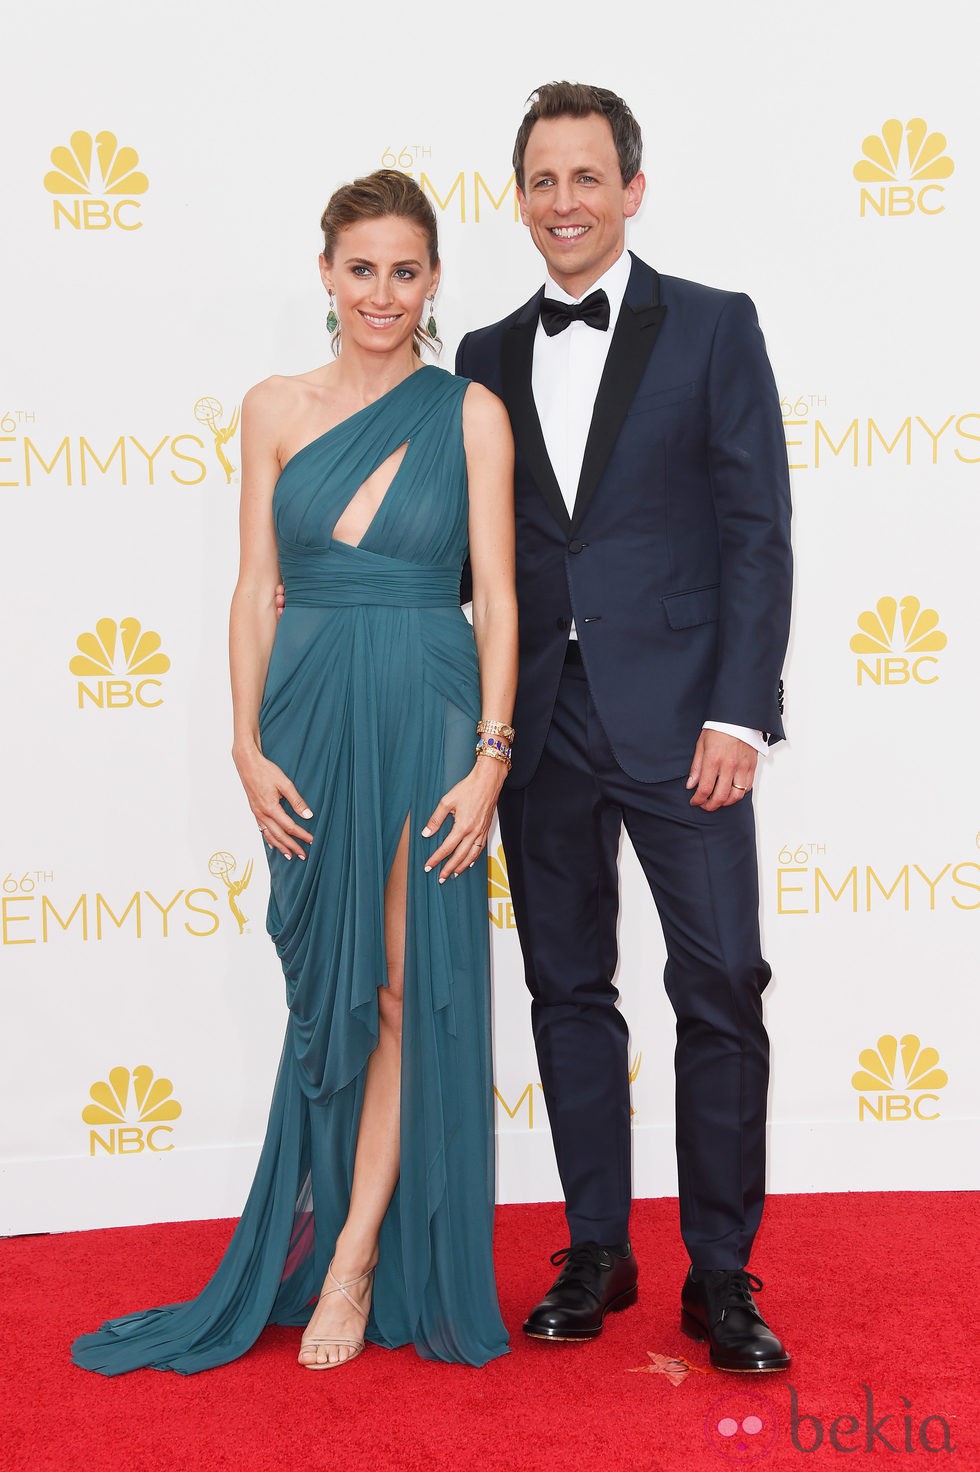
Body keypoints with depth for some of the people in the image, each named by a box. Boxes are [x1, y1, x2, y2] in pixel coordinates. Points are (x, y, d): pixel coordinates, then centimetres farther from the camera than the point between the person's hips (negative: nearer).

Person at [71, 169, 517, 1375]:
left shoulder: (470, 413, 1)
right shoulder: (275, 410, 6)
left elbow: (497, 596, -2)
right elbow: (256, 590, 5)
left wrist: (491, 753, -10)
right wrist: (249, 748, -2)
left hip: (427, 713, -2)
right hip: (311, 713, 2)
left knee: (404, 986, 0)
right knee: (326, 987, 9)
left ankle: (355, 1261, 10)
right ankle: (337, 1247, 25)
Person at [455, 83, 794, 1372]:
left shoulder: (715, 329, 1)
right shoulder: (489, 356, 12)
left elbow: (756, 531, -5)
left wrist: (738, 714, -12)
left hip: (677, 718, -3)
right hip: (542, 722, 4)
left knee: (722, 994, -1)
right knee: (570, 988, 10)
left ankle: (722, 1276, 13)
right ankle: (597, 1251, 23)